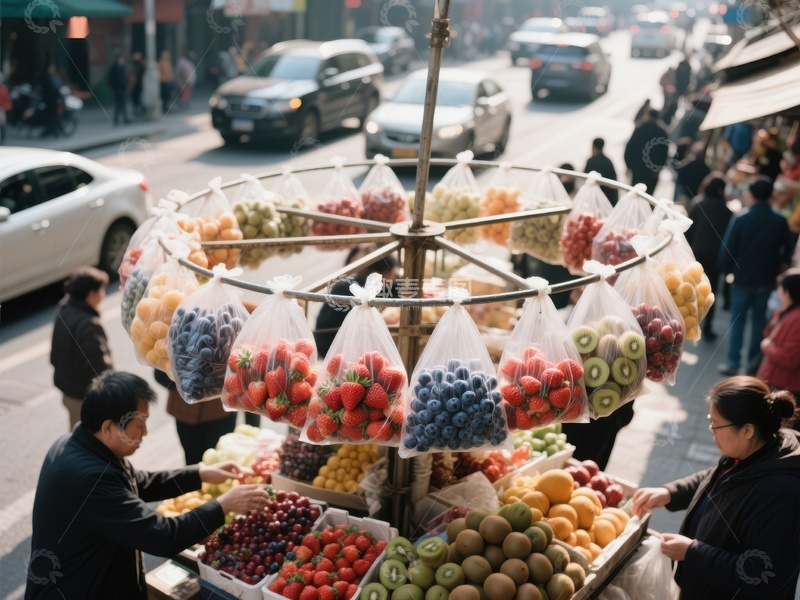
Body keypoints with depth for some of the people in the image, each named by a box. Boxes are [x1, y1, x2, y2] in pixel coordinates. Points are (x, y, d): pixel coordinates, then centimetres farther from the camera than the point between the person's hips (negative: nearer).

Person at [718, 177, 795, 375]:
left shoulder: (741, 218, -15)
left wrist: (724, 269, 2)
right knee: (759, 319, 16)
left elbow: (727, 248, -14)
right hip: (766, 279, 3)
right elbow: (788, 249, 3)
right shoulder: (780, 221, -6)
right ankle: (754, 362, 20)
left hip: (743, 278, -3)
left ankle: (733, 363, 9)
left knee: (737, 320, 8)